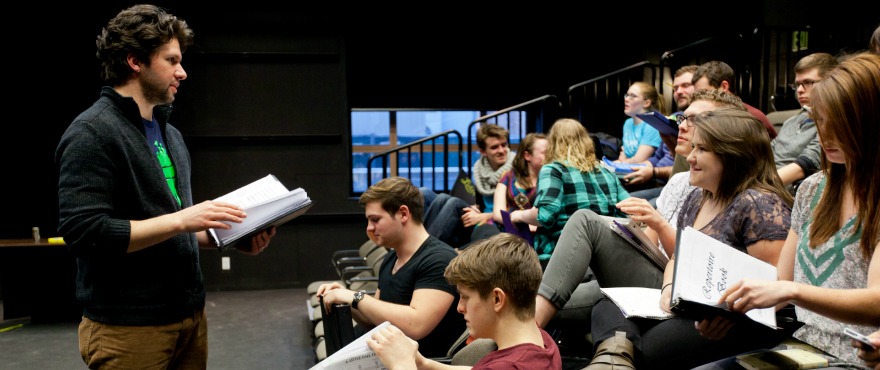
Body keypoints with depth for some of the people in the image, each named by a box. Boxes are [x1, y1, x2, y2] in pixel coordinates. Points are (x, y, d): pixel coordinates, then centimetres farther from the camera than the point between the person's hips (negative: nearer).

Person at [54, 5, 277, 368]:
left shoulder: (169, 133, 12)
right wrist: (182, 219, -23)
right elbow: (84, 231, -21)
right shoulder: (92, 132, -13)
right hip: (128, 326, -7)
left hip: (188, 314, 8)